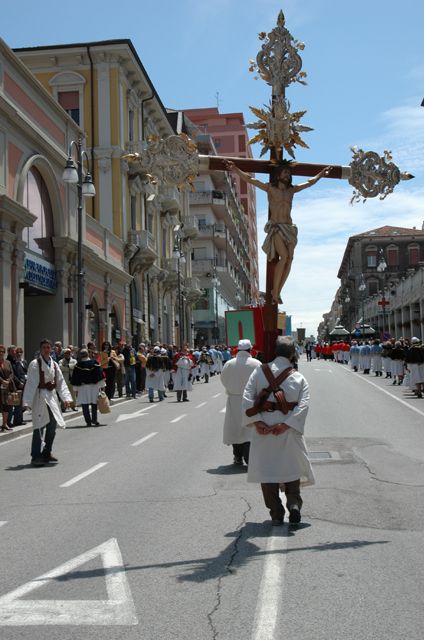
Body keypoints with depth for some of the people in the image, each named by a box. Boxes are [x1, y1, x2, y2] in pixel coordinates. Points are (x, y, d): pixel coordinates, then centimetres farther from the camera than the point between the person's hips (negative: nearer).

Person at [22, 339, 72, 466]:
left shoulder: (54, 364, 10)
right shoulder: (35, 364, -9)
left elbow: (60, 382, 10)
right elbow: (30, 383, -13)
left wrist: (66, 397, 1)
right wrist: (28, 402, -19)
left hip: (52, 396, 7)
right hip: (40, 396, -7)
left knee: (52, 425, 13)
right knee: (39, 426, -10)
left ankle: (47, 452, 27)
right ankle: (35, 457, -8)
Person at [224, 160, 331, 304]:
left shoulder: (292, 190, 17)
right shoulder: (270, 188, 5)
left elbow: (309, 183, 32)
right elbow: (249, 179, -1)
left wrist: (320, 174, 38)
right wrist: (236, 169, -10)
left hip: (288, 228, 5)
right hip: (275, 227, -5)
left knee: (289, 259, -11)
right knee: (284, 256, -23)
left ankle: (277, 292, -8)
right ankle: (274, 290, -15)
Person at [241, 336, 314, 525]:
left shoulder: (259, 372, 0)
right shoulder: (299, 378, 2)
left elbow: (247, 399, -9)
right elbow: (303, 405, -11)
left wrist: (256, 422, -11)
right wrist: (286, 424, -16)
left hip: (263, 428, 0)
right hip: (289, 431, 1)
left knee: (266, 470, 9)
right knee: (292, 469, 17)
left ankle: (276, 513, 9)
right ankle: (294, 504, 0)